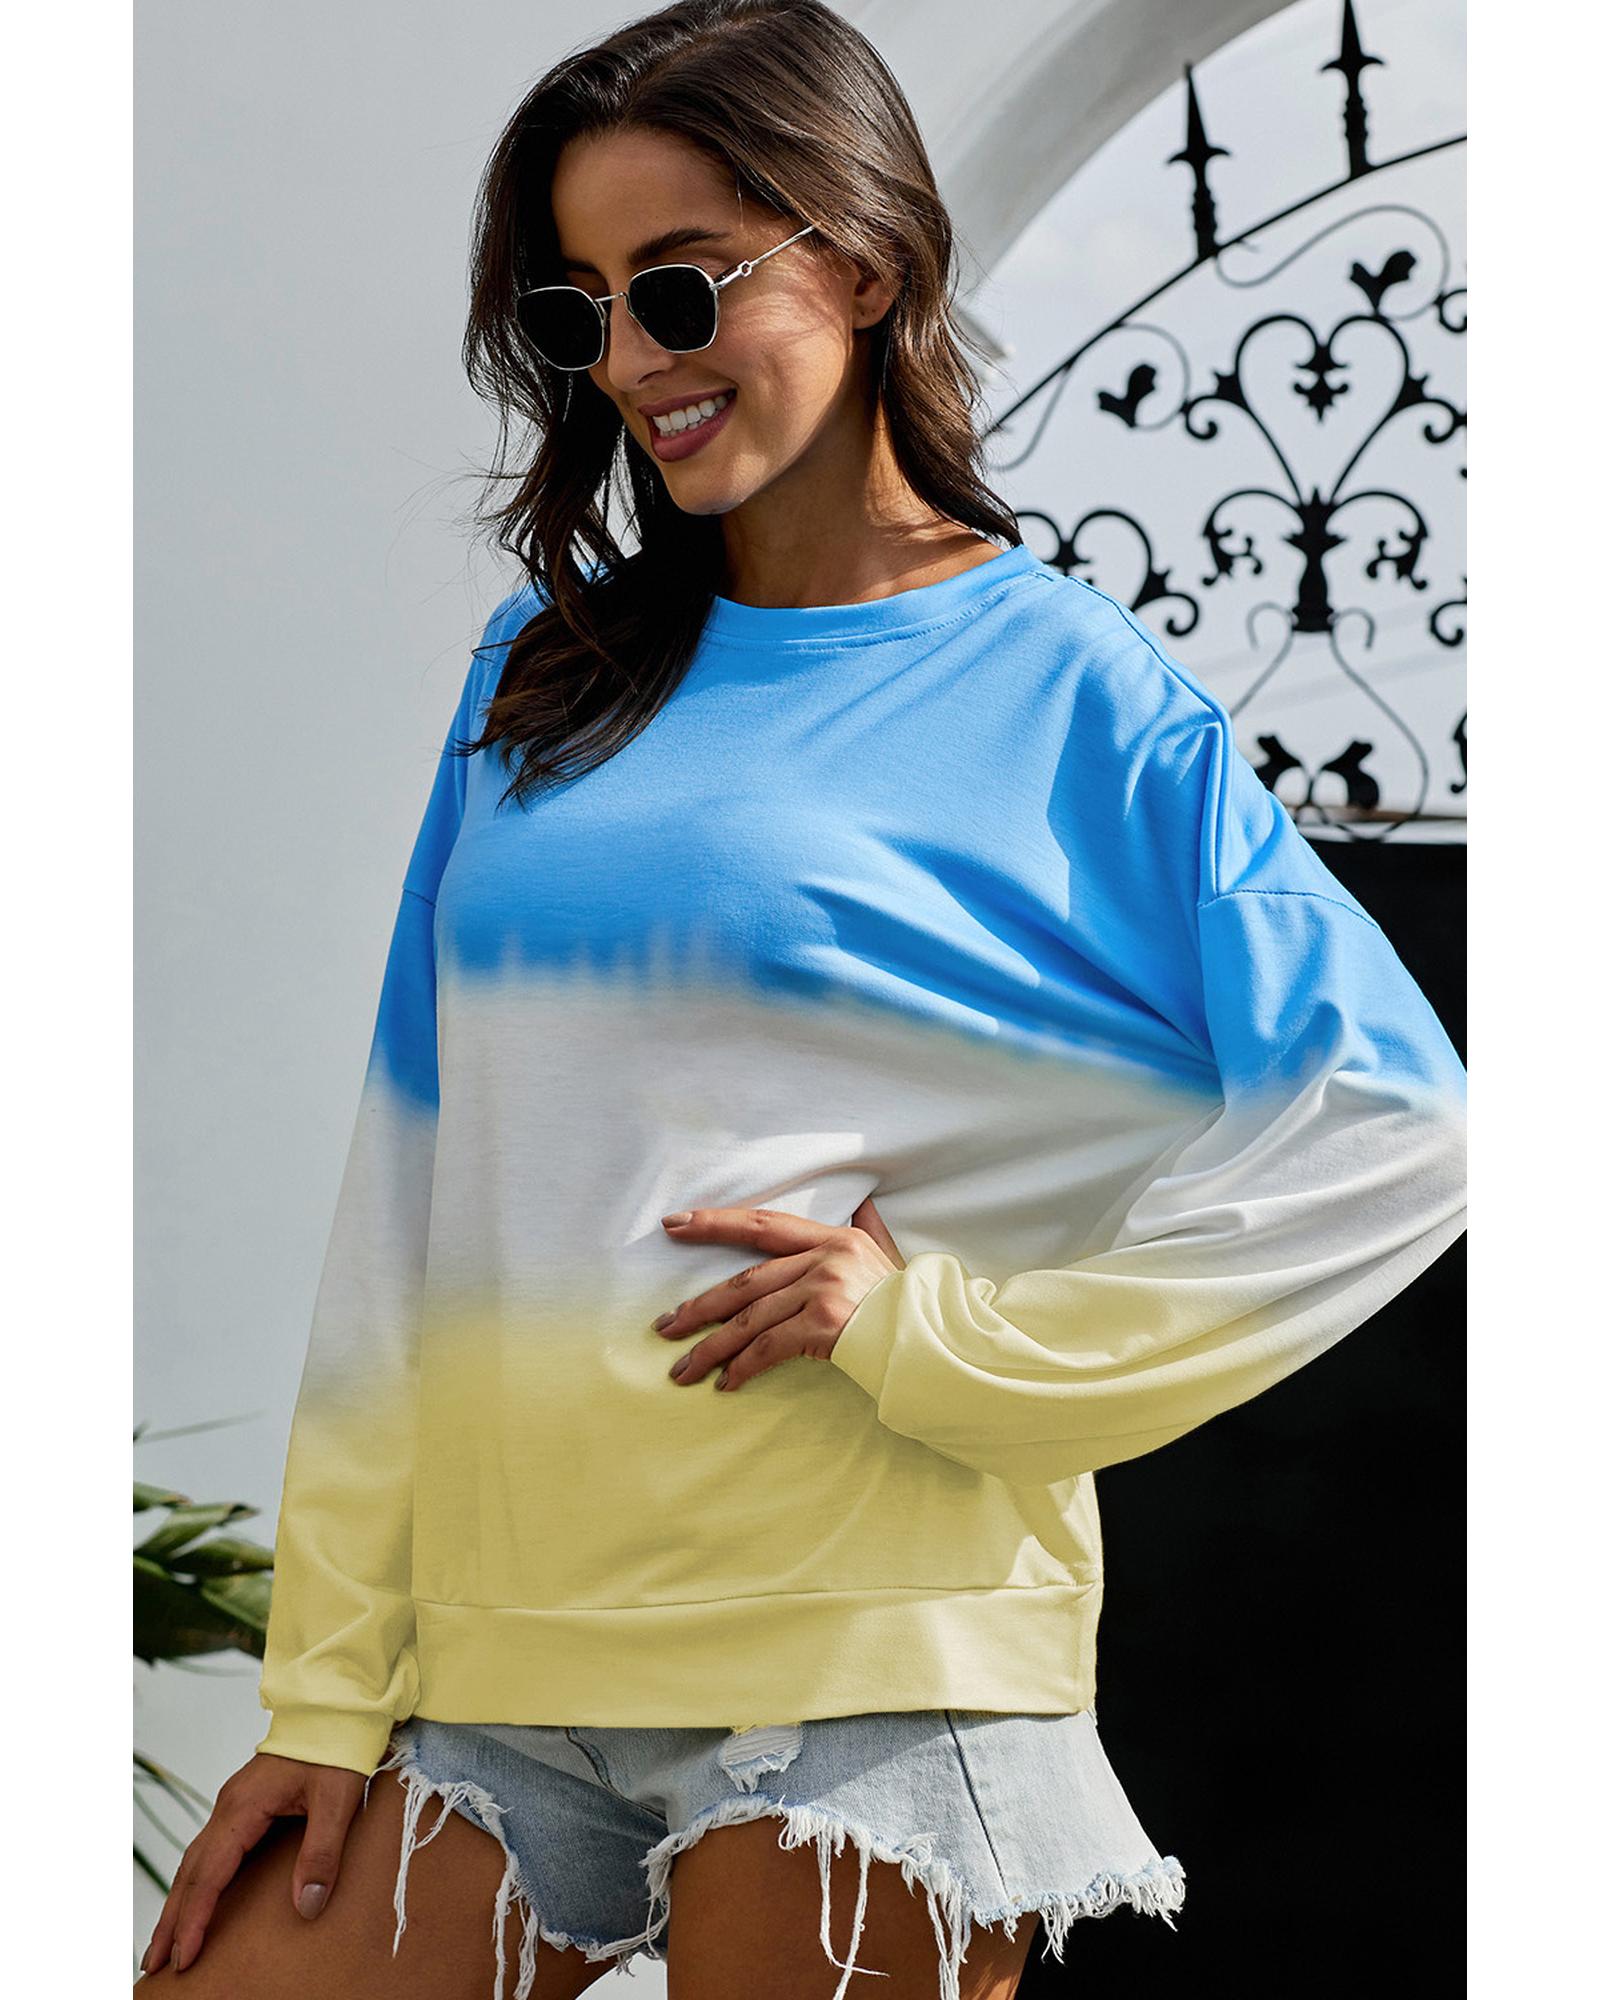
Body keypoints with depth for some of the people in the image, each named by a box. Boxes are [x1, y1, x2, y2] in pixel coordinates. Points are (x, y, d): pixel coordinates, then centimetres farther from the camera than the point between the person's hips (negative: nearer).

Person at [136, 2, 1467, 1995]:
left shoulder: (1072, 689, -2)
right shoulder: (545, 666, 12)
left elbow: (1391, 1134, -8)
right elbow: (412, 1173, 11)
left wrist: (942, 1331, -11)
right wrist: (327, 1686, 6)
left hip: (869, 1644, -5)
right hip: (502, 1638, 5)